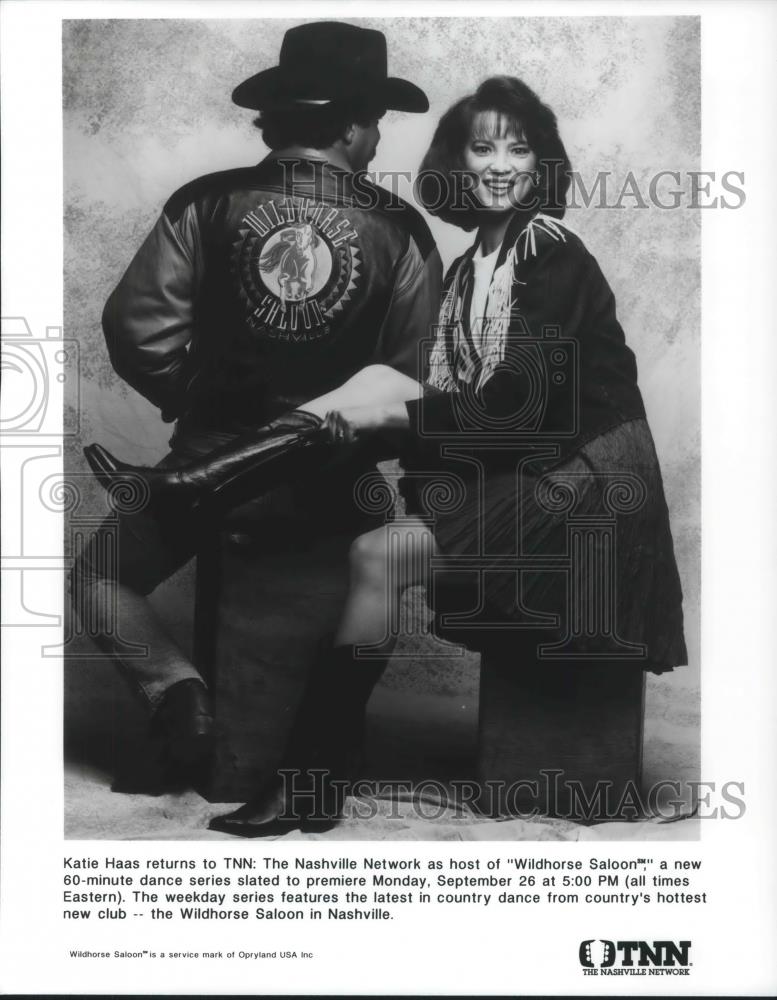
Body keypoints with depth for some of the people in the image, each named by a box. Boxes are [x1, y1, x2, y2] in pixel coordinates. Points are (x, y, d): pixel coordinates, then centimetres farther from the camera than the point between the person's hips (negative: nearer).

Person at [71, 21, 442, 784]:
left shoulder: (205, 205, -7)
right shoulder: (402, 231, -6)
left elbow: (137, 328, -9)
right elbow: (414, 376, -8)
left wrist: (190, 400, 9)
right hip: (331, 482, 1)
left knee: (98, 577, 23)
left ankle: (180, 692, 0)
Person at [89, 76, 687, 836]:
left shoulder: (552, 253, -9)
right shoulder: (469, 270, 14)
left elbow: (524, 406, -17)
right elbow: (476, 403, 6)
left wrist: (398, 408, -17)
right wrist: (380, 402, -10)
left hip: (583, 473, -7)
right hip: (522, 468, 7)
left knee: (378, 554, -21)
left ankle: (311, 783, -14)